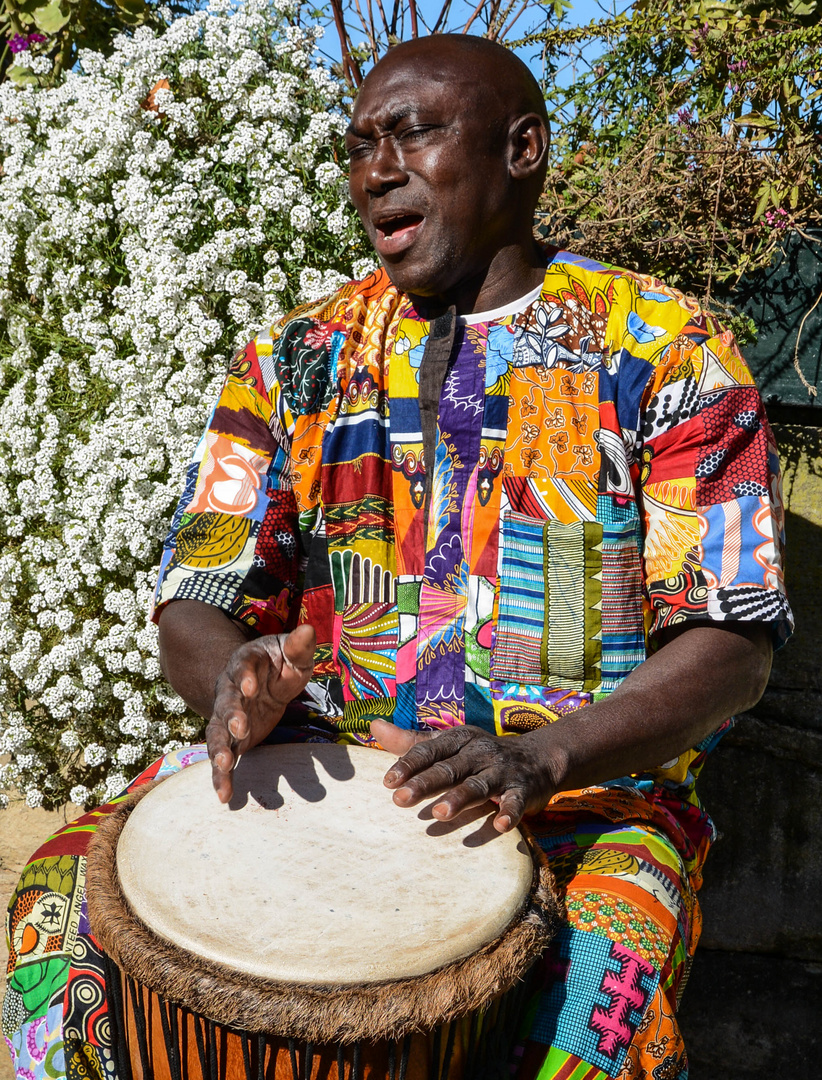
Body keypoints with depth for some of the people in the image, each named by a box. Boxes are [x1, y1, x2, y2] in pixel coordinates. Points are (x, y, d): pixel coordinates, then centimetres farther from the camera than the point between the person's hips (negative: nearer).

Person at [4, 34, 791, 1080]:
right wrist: (240, 683, -21)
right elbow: (194, 607, 4)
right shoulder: (296, 359, 7)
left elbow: (734, 638, -6)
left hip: (589, 781, -2)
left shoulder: (665, 351, -1)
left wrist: (540, 759, -23)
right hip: (329, 760, 3)